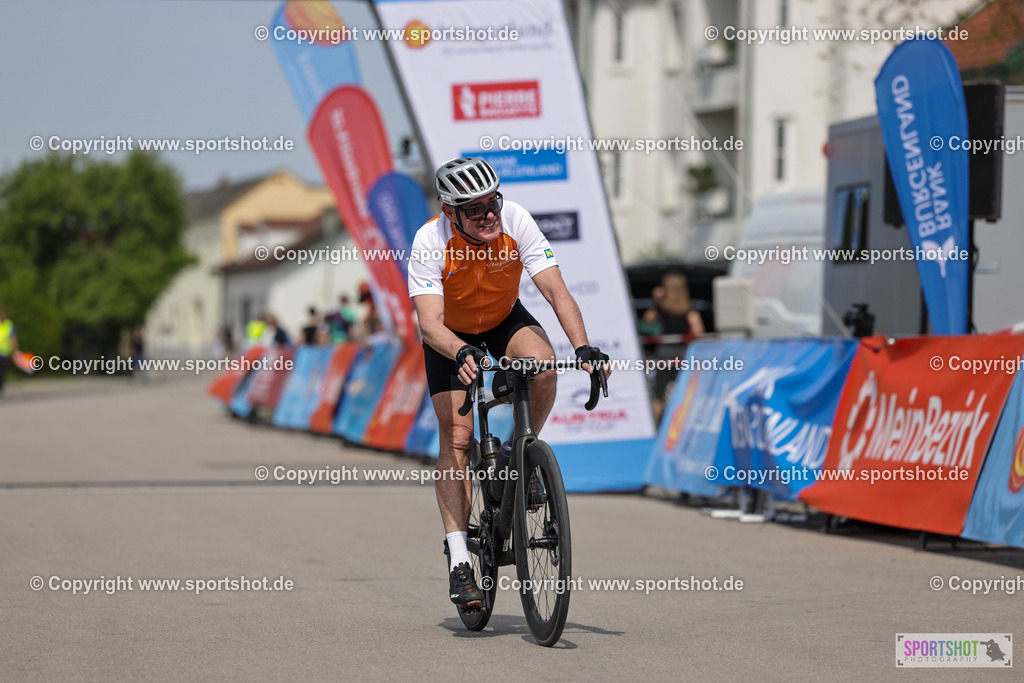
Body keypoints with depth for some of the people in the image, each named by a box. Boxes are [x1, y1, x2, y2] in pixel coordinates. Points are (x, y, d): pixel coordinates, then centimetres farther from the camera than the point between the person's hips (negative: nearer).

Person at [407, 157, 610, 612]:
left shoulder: (516, 221, -28)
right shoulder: (430, 242, -32)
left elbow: (557, 291, -31)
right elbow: (430, 323, -39)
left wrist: (583, 347, -46)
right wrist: (462, 353, -59)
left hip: (506, 321, 1)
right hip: (451, 337, -1)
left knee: (542, 363, -32)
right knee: (456, 439, -13)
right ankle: (458, 559, -11)